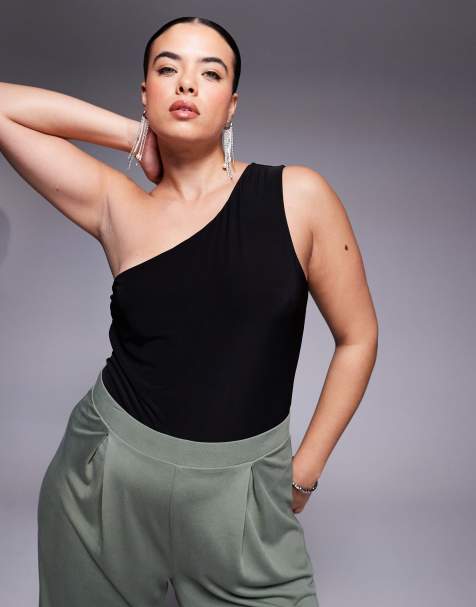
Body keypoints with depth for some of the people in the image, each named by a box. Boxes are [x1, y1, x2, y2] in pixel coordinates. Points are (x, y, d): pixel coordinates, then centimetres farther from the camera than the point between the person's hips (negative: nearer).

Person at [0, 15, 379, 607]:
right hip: (108, 474, 2)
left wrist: (302, 473, 1)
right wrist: (136, 135, -2)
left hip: (239, 493, -1)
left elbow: (357, 338, 0)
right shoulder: (116, 205, -2)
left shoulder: (298, 196, -7)